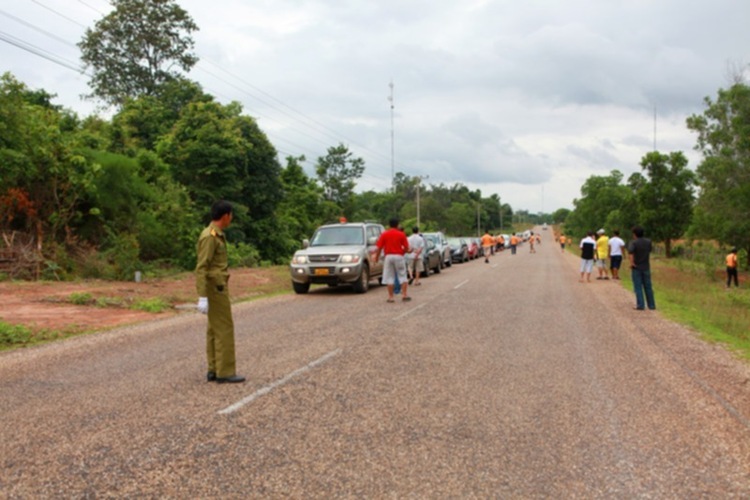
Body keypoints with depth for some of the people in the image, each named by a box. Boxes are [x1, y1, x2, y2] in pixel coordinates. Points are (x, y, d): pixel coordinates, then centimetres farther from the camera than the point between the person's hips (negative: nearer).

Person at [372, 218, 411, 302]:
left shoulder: (384, 234, 2)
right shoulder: (401, 234, 0)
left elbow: (379, 247, 0)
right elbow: (406, 248, -2)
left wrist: (377, 257, 12)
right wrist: (406, 251, 20)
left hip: (388, 256, 1)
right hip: (399, 256, -1)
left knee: (389, 277, 4)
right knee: (402, 276, 9)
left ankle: (391, 296, 3)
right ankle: (404, 295, 6)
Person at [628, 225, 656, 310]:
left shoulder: (633, 243, -12)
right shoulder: (648, 242, 3)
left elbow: (630, 252, -30)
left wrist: (631, 262, -24)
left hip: (636, 268, -4)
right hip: (646, 267, 4)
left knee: (638, 287, 0)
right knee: (648, 287, 11)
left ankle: (640, 305, -2)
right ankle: (651, 305, 14)